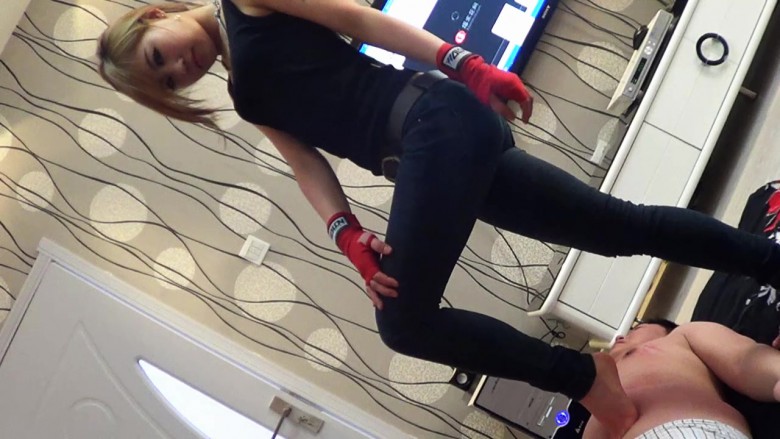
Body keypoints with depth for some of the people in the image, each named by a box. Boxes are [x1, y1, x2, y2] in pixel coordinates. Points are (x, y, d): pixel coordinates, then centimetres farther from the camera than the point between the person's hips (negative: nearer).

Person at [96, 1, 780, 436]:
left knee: (405, 323, -15)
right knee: (621, 226, 8)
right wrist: (349, 237, -7)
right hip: (430, 154, 8)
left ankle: (587, 376, -6)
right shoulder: (249, 101, 26)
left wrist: (461, 63, -14)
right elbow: (308, 164, 13)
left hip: (436, 121, -8)